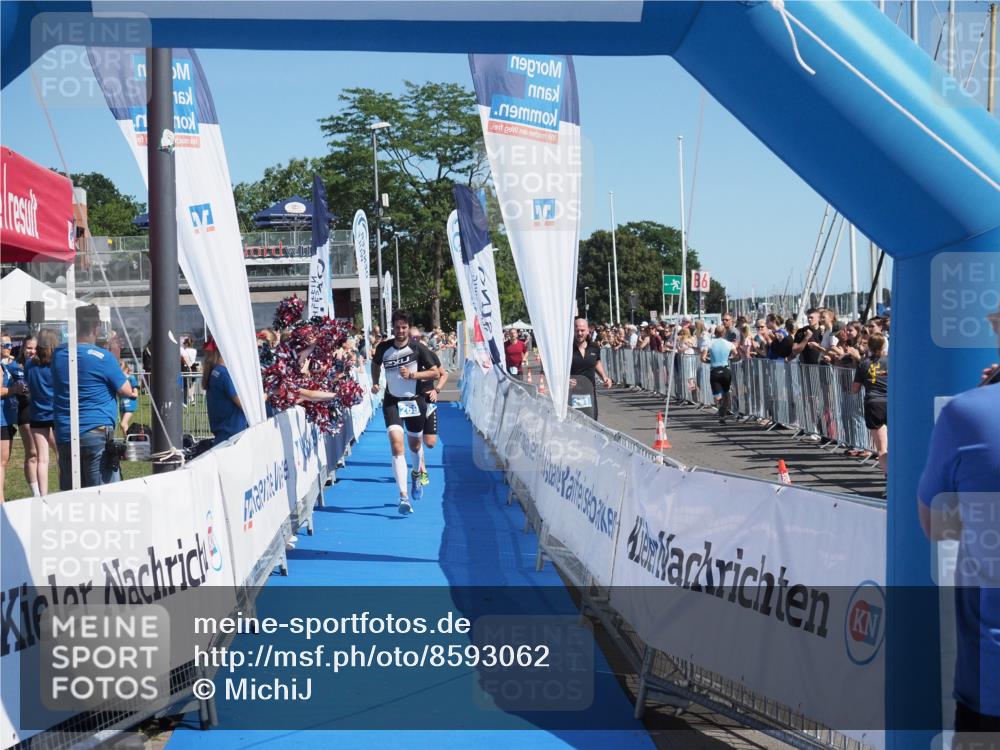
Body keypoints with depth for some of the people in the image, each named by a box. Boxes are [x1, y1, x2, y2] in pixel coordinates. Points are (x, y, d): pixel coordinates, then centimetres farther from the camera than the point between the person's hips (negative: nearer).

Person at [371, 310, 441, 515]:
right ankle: (404, 497, -24)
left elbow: (435, 372, -7)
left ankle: (416, 475, 54)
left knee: (414, 444, 18)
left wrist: (412, 374, -20)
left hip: (415, 401, 0)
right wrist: (375, 383, 4)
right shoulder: (383, 348, -4)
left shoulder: (418, 349, -10)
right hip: (392, 402, 0)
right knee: (396, 444, -18)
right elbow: (375, 364, 18)